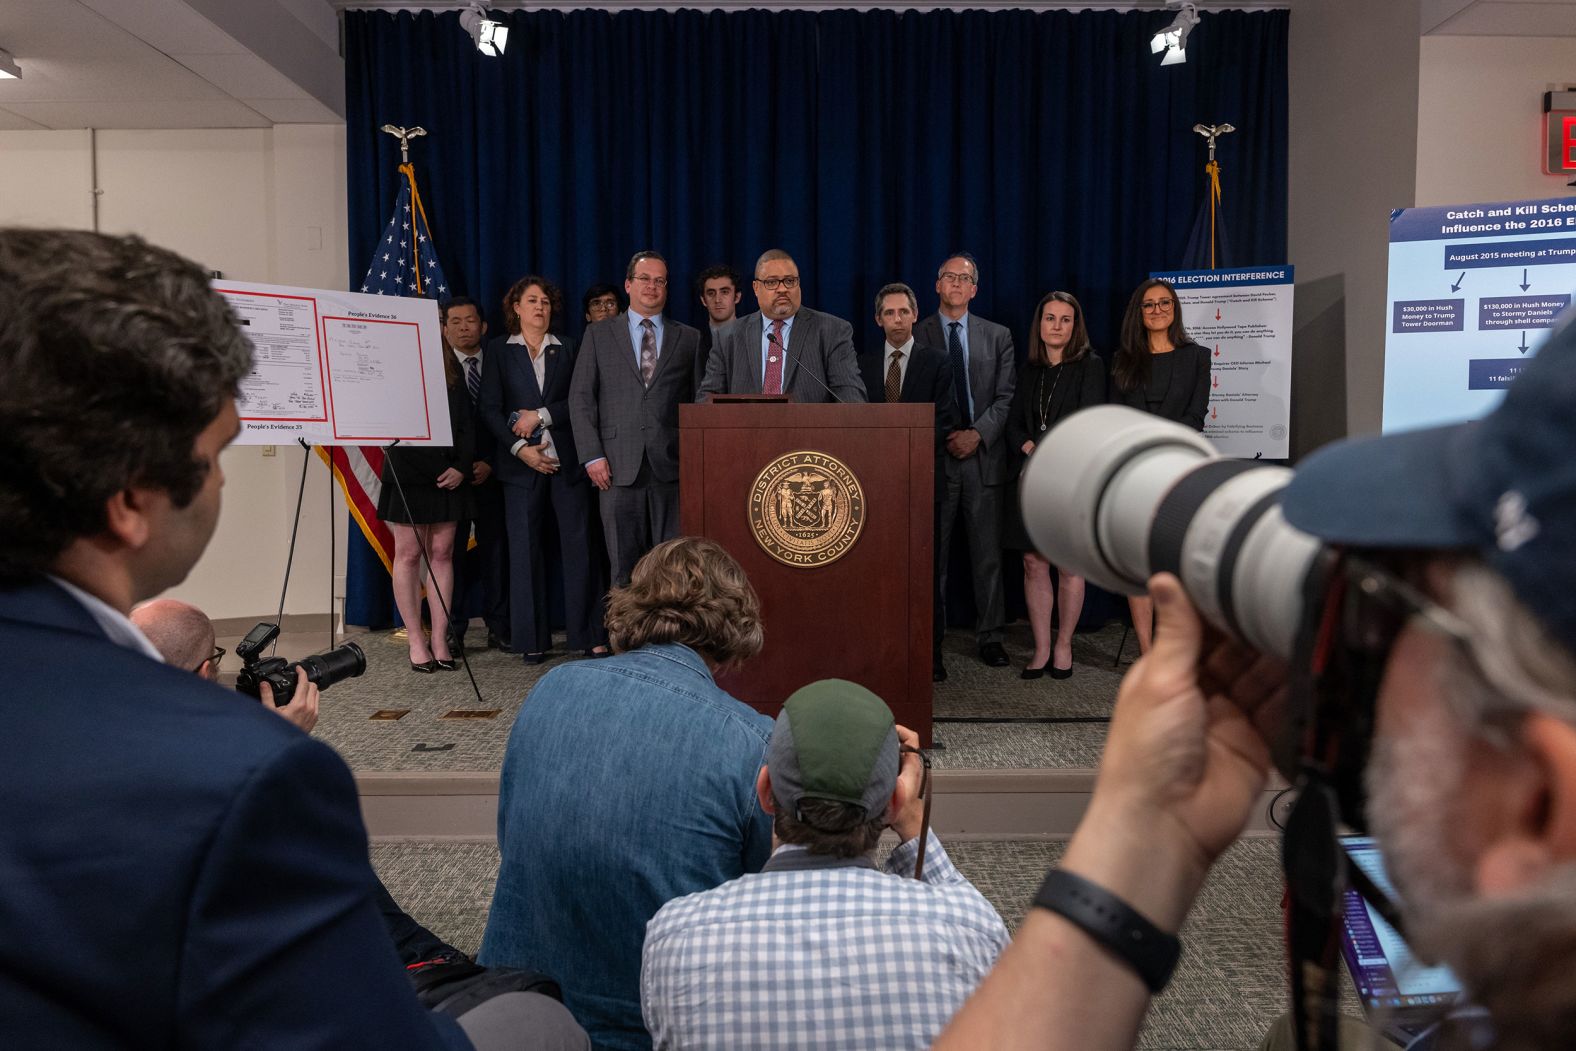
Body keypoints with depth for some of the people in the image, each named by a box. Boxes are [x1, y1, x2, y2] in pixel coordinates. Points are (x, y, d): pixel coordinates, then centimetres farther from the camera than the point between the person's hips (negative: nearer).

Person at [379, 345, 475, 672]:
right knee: (408, 554, 1)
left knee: (442, 553, 5)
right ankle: (416, 641, 9)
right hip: (407, 476, -3)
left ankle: (440, 639, 9)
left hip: (448, 476, 3)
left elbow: (467, 423, 7)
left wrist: (462, 466, -4)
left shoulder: (451, 368, 10)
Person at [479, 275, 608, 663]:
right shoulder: (499, 351, 10)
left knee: (579, 544, -3)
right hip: (521, 462, 0)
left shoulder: (567, 348, 14)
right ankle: (532, 640, 9)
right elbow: (490, 409, 1)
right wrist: (520, 448, -10)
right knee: (525, 549, 1)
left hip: (568, 459, 1)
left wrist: (540, 415, -8)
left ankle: (591, 636, 2)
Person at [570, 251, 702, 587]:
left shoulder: (689, 338, 13)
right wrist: (592, 456, -3)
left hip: (671, 466, 0)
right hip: (618, 467, 0)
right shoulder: (598, 335, 12)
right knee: (624, 566, 2)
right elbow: (580, 398, 7)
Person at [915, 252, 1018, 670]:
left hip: (984, 454, 2)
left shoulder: (998, 336, 12)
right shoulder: (916, 336, 6)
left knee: (988, 554, 5)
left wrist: (977, 434, -9)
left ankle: (989, 637, 14)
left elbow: (1007, 397, 5)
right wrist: (943, 439, -9)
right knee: (932, 554, 0)